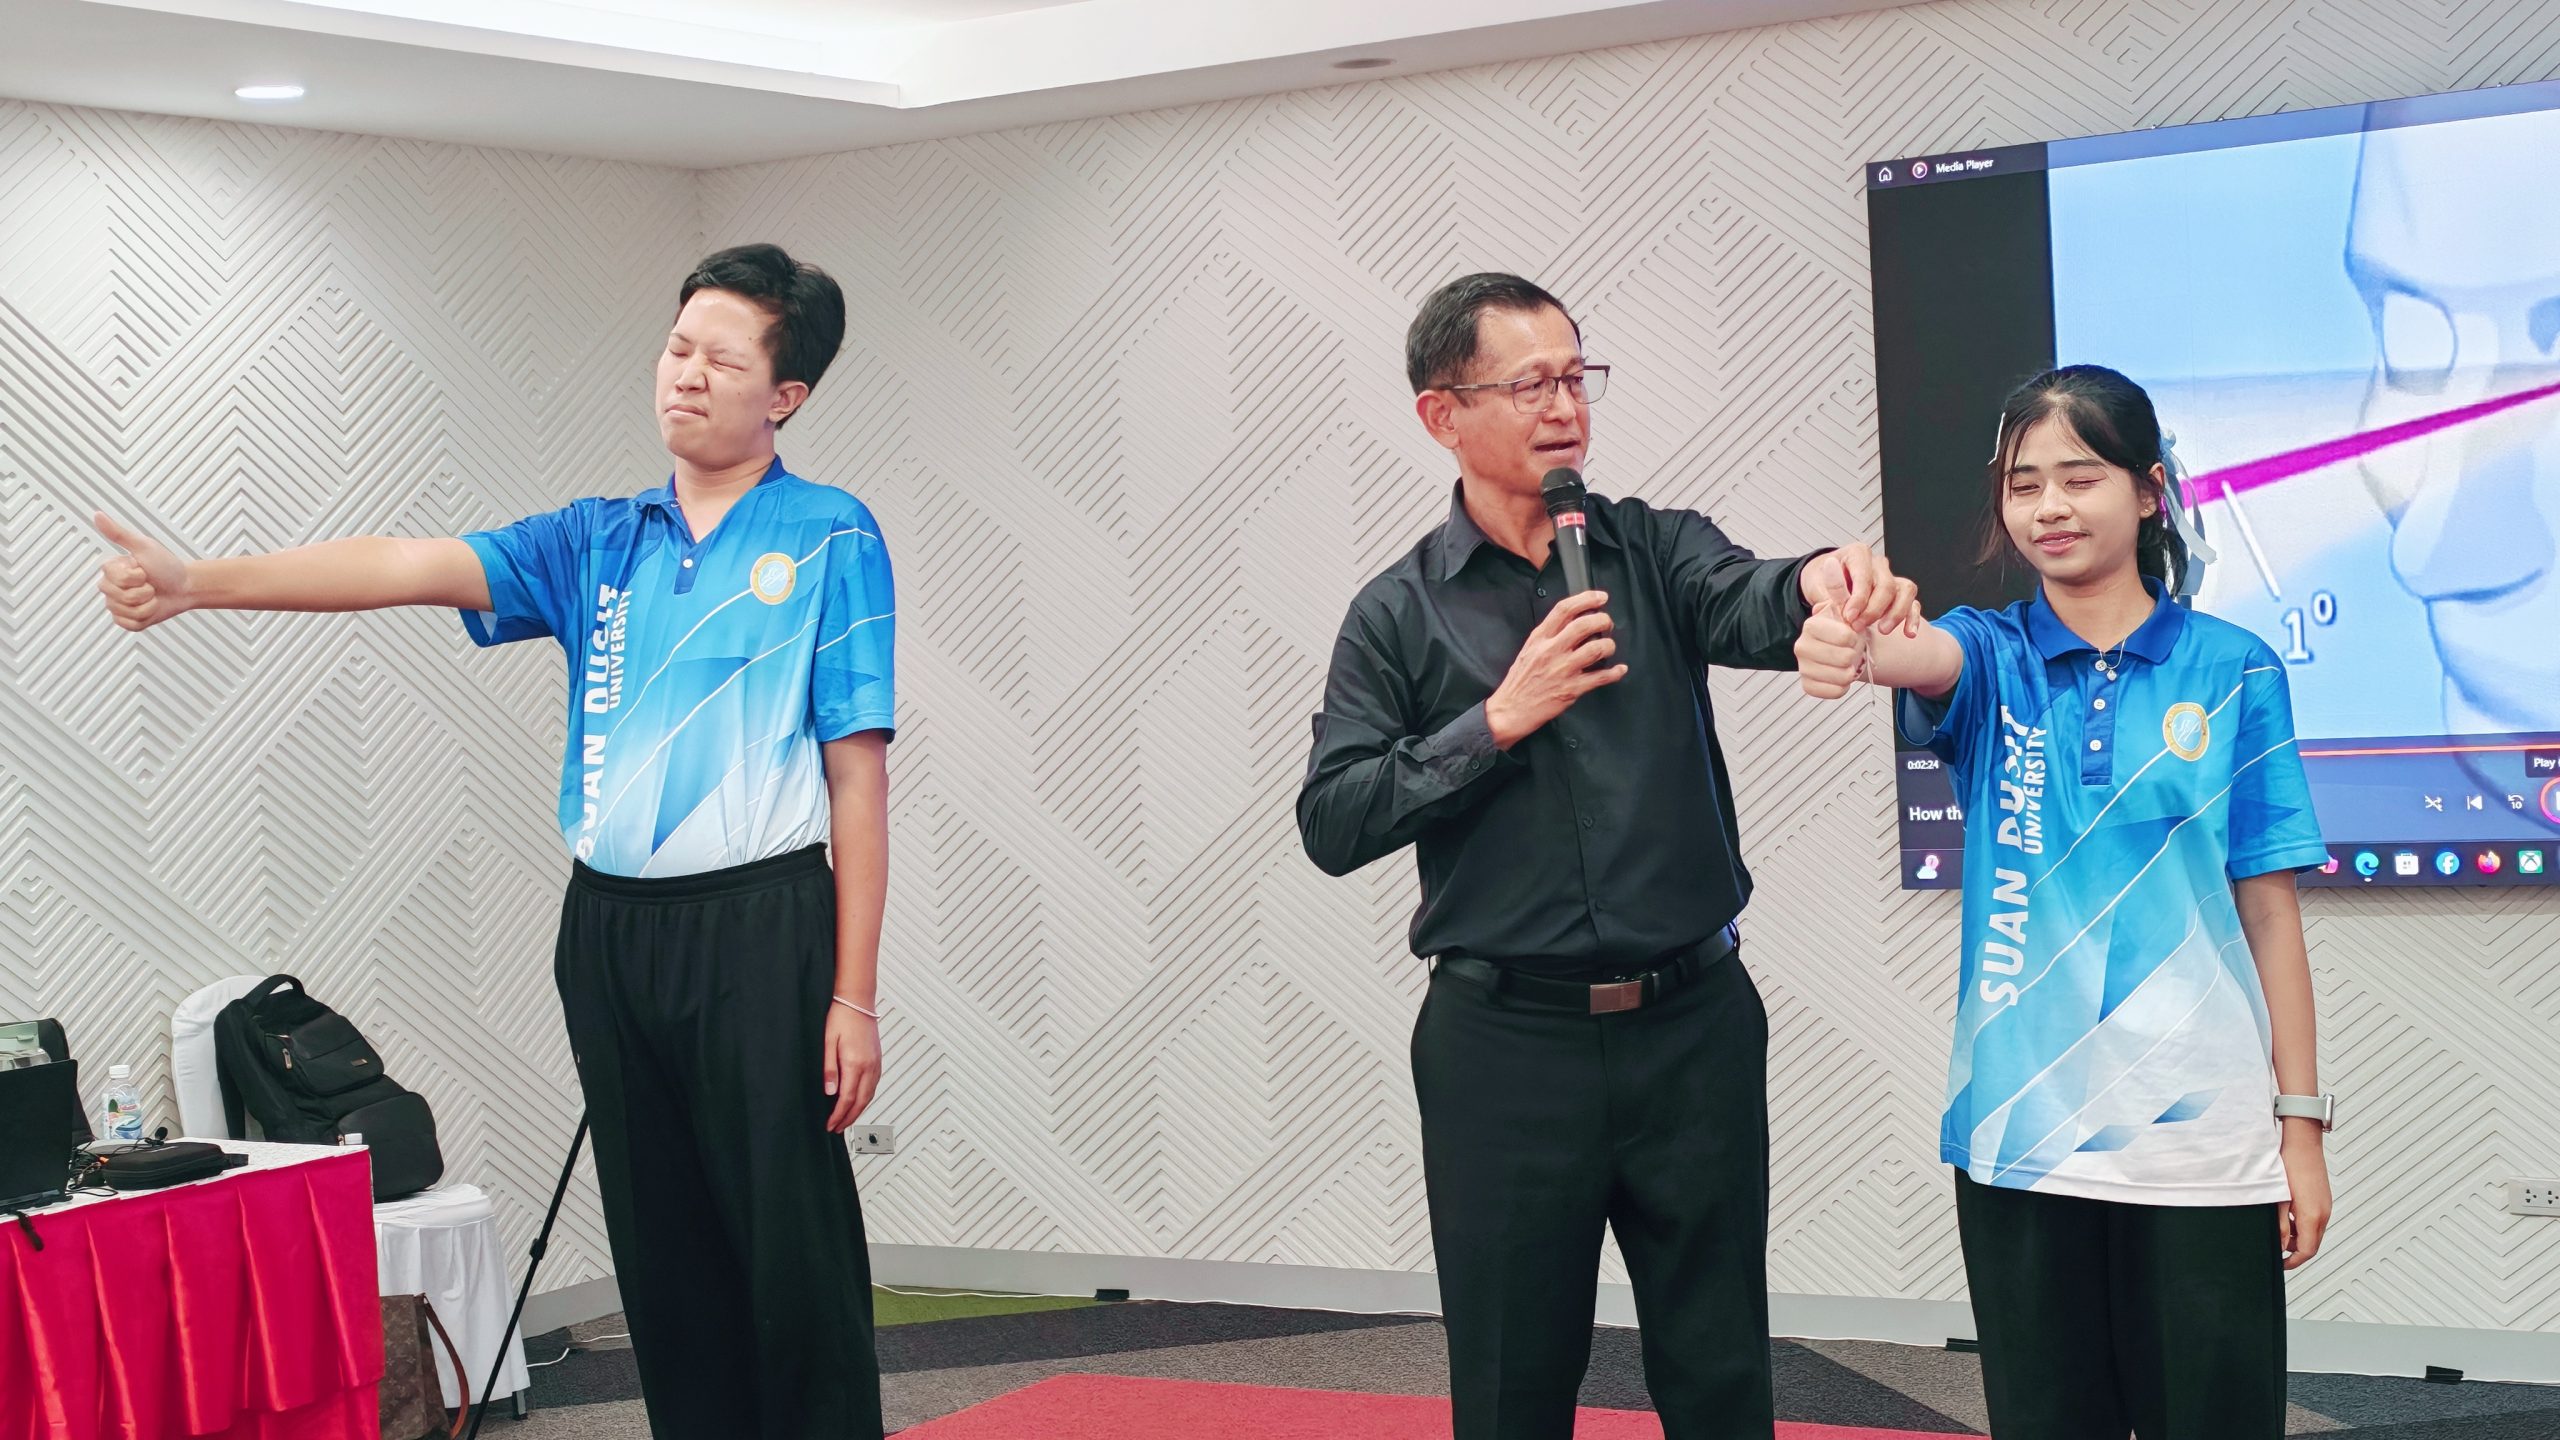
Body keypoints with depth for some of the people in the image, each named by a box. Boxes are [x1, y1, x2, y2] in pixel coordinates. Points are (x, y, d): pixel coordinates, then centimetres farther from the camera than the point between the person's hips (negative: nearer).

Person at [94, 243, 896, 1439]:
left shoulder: (830, 539, -1)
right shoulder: (598, 543, 12)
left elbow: (858, 774, -5)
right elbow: (415, 566, -1)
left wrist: (854, 995, -9)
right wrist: (199, 582, -14)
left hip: (758, 928, -5)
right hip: (608, 927, 5)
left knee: (795, 1252, -2)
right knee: (659, 1251, 11)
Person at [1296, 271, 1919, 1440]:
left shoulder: (1656, 553, 5)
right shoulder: (1398, 616, 2)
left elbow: (1743, 608, -17)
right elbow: (1332, 825, -5)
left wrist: (1819, 580, -40)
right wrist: (1498, 720, -14)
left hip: (1692, 1025, 1)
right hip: (1507, 1045, -1)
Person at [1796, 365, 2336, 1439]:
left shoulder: (2231, 671, 1)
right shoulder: (1992, 658, 3)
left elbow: (2268, 911, 1)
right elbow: (1927, 657, -23)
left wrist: (2301, 1122, 0)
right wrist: (1854, 641, -47)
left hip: (2201, 1143, -1)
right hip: (2020, 1131, 1)